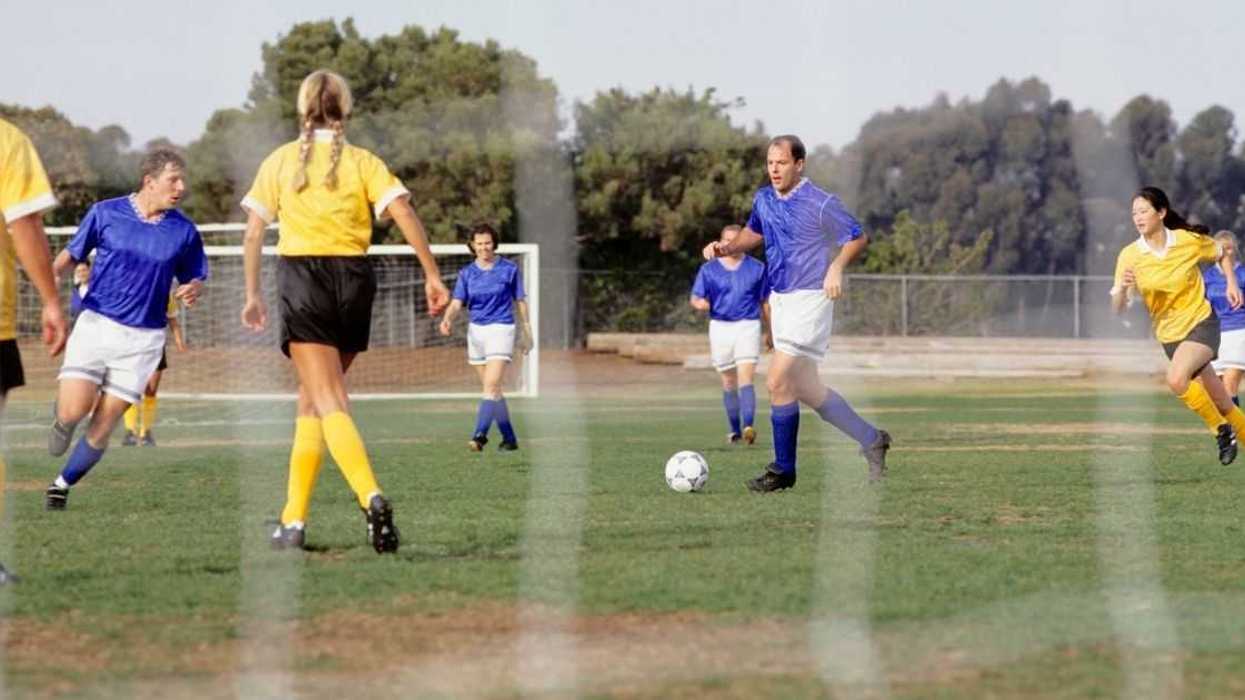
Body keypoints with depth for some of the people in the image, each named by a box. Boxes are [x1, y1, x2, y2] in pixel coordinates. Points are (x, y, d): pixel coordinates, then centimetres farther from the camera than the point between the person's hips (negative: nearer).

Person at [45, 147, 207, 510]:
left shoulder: (184, 231, 1)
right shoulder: (105, 213, -1)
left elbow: (195, 280, 11)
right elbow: (73, 253, 11)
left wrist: (193, 290, -12)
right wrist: (53, 272, -9)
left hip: (142, 339, 1)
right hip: (95, 325, -1)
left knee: (102, 427, -1)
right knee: (74, 409, -16)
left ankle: (64, 483, 20)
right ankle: (63, 425, 21)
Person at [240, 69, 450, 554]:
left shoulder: (280, 161, 8)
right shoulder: (363, 162, 8)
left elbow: (253, 232, 6)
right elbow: (404, 214, -6)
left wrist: (252, 294, 14)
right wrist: (432, 275, -5)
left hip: (302, 275, -2)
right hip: (354, 278, 3)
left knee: (329, 405, -9)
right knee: (312, 401, 16)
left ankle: (372, 499, -33)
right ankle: (293, 520, 17)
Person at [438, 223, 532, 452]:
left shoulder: (509, 269, -1)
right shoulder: (466, 273, 6)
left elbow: (520, 302, 6)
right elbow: (457, 303, -2)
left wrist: (526, 332, 9)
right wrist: (448, 319, -23)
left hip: (501, 329, -5)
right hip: (476, 330, 5)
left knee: (491, 387, -18)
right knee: (492, 389, 9)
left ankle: (480, 435, -29)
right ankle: (509, 438, 20)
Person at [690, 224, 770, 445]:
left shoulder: (757, 268, 6)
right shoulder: (708, 269, 6)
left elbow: (765, 302, 11)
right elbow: (696, 298, 5)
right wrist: (700, 303, -20)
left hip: (748, 327, -2)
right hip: (720, 327, 2)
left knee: (745, 379, -17)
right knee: (729, 383, 9)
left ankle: (748, 427, -29)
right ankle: (734, 430, 20)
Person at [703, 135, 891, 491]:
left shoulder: (821, 204, -14)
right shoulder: (763, 199, 6)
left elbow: (858, 238, -6)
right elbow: (754, 233, 24)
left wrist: (836, 268, -22)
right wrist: (727, 248, 5)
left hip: (810, 298, -8)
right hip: (779, 298, 8)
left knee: (778, 382, -13)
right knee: (807, 389, 11)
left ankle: (783, 470, -1)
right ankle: (871, 440, 26)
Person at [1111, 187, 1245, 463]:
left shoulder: (1189, 241, -10)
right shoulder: (1130, 256, -8)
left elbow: (1222, 254, 12)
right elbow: (1118, 309, -10)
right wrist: (1123, 288, -30)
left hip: (1201, 323, -3)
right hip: (1169, 334, 3)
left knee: (1176, 378, -29)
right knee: (1220, 404, 7)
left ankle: (1222, 429, -10)